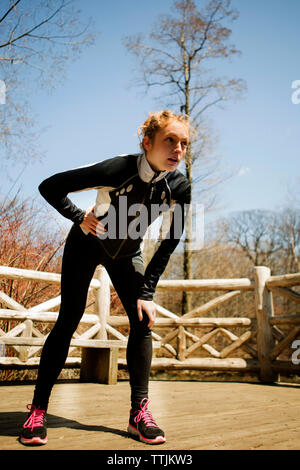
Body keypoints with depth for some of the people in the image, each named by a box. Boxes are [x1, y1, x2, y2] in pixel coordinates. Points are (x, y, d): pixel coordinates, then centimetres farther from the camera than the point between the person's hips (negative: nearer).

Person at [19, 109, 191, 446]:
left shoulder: (179, 188, -22)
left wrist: (146, 293, -13)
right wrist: (80, 219, -19)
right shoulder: (118, 170, -33)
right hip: (87, 244, -3)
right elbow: (50, 187, -23)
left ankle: (139, 412, 0)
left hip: (126, 253, 4)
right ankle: (38, 410, 4)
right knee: (68, 321, -7)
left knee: (143, 321, -9)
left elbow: (168, 244, -11)